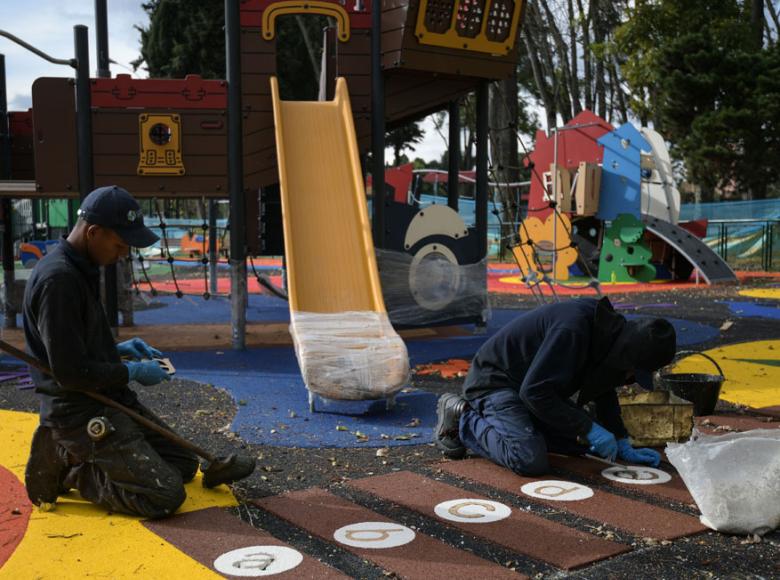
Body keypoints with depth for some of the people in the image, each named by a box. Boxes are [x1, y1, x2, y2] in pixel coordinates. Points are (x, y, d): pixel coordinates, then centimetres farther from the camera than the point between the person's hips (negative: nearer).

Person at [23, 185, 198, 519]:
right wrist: (132, 372, -12)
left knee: (184, 464, 14)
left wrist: (117, 350, 8)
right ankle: (64, 469, -1)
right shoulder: (58, 279, -22)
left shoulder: (81, 269, 10)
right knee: (166, 495, -16)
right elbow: (70, 372, -24)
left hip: (111, 402, 10)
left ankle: (70, 455, 14)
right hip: (79, 414, -10)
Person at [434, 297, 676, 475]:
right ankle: (462, 418, -5)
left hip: (532, 383, 10)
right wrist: (589, 429, -27)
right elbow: (534, 391, -32)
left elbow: (603, 393, 12)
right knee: (531, 461, -27)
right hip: (494, 380, -10)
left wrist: (623, 446, 6)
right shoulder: (572, 330, -32)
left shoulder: (609, 329, -2)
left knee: (584, 441, 8)